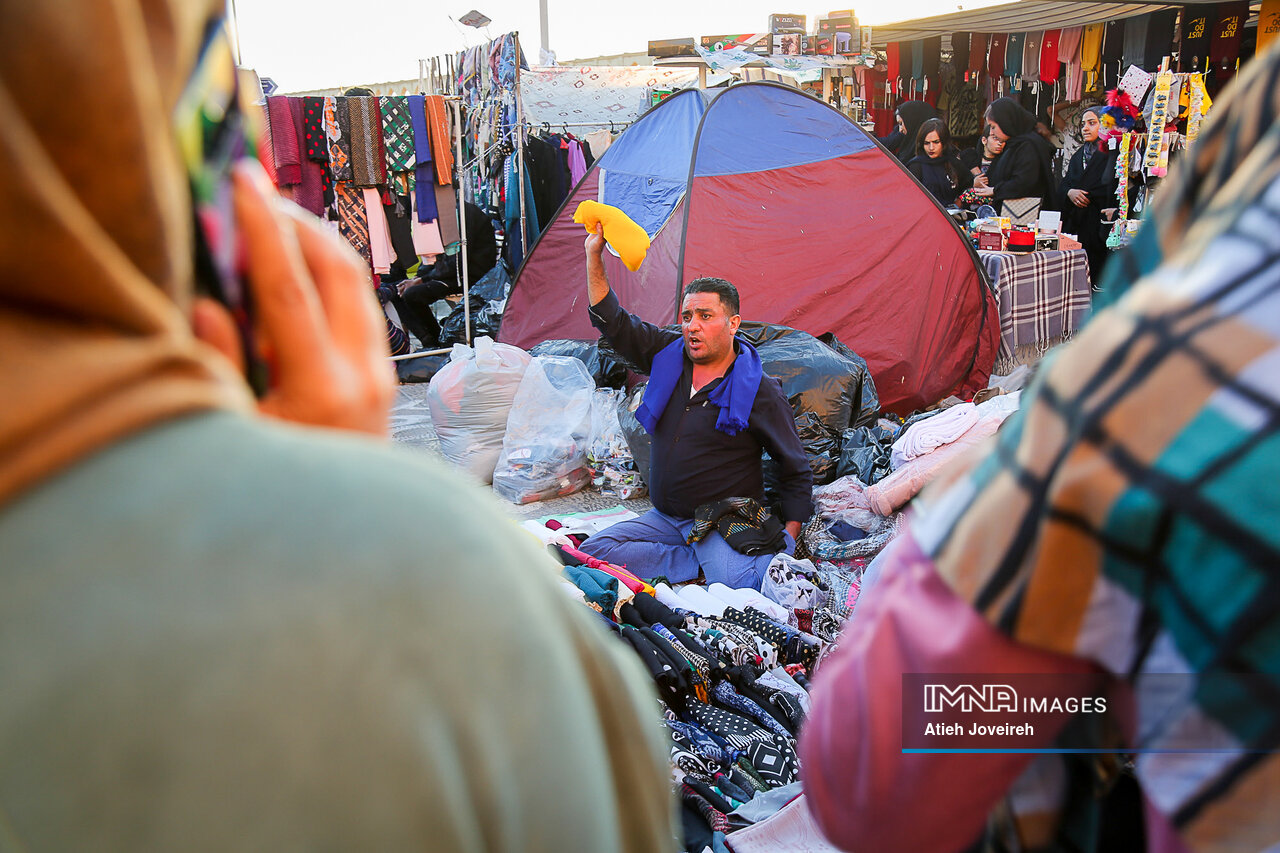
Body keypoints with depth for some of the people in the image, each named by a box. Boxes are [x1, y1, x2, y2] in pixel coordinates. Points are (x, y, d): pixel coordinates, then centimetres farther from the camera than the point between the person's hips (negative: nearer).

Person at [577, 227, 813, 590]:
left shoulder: (760, 392, -10)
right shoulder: (669, 354, 4)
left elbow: (796, 474, -4)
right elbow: (612, 322, 11)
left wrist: (787, 543, -12)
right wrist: (594, 254, 4)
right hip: (664, 517, 7)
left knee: (735, 586, -35)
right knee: (593, 551, -14)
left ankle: (766, 560, -1)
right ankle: (704, 564, -10)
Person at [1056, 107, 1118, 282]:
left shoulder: (1111, 154, -2)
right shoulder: (1078, 155, 20)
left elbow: (1112, 189, -11)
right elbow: (1063, 185, 15)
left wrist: (1087, 195, -12)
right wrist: (1069, 192, -5)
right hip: (1074, 224, 6)